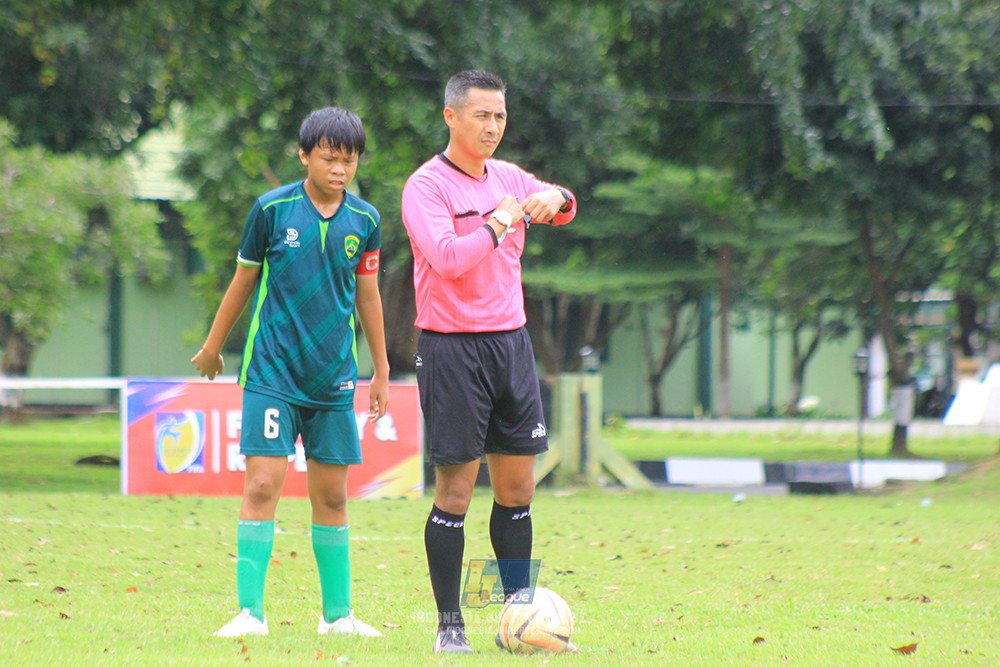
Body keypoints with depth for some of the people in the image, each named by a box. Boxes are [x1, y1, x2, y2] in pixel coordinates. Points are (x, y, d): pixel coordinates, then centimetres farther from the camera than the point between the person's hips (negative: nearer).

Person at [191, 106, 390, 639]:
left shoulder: (364, 220, 4)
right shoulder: (272, 209, -4)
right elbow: (243, 281, 7)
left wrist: (381, 371, 18)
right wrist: (212, 348, 16)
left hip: (333, 377, 3)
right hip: (272, 372, -3)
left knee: (332, 495, 7)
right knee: (262, 485, -11)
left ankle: (337, 614, 15)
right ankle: (250, 611, -8)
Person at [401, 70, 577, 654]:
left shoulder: (507, 178, 12)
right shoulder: (427, 186, -9)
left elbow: (561, 204, 10)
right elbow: (448, 258, -21)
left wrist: (554, 199, -11)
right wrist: (499, 224, -15)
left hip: (511, 339, 7)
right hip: (453, 347, -6)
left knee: (517, 487, 8)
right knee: (456, 490, -6)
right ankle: (449, 624, 0)